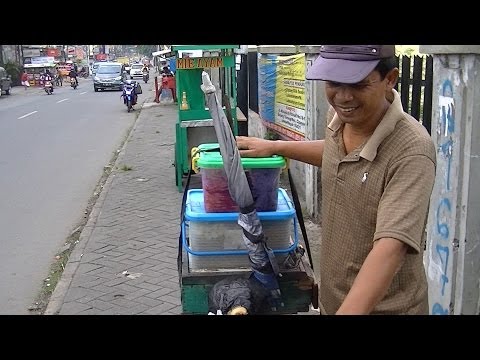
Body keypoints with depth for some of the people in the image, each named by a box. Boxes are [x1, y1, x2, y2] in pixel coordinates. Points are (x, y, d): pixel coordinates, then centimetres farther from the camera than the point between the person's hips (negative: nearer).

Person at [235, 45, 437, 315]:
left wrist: (349, 310, -47)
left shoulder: (412, 151, -28)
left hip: (384, 306, -7)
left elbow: (391, 247, -36)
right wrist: (275, 147, 16)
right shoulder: (339, 117, -6)